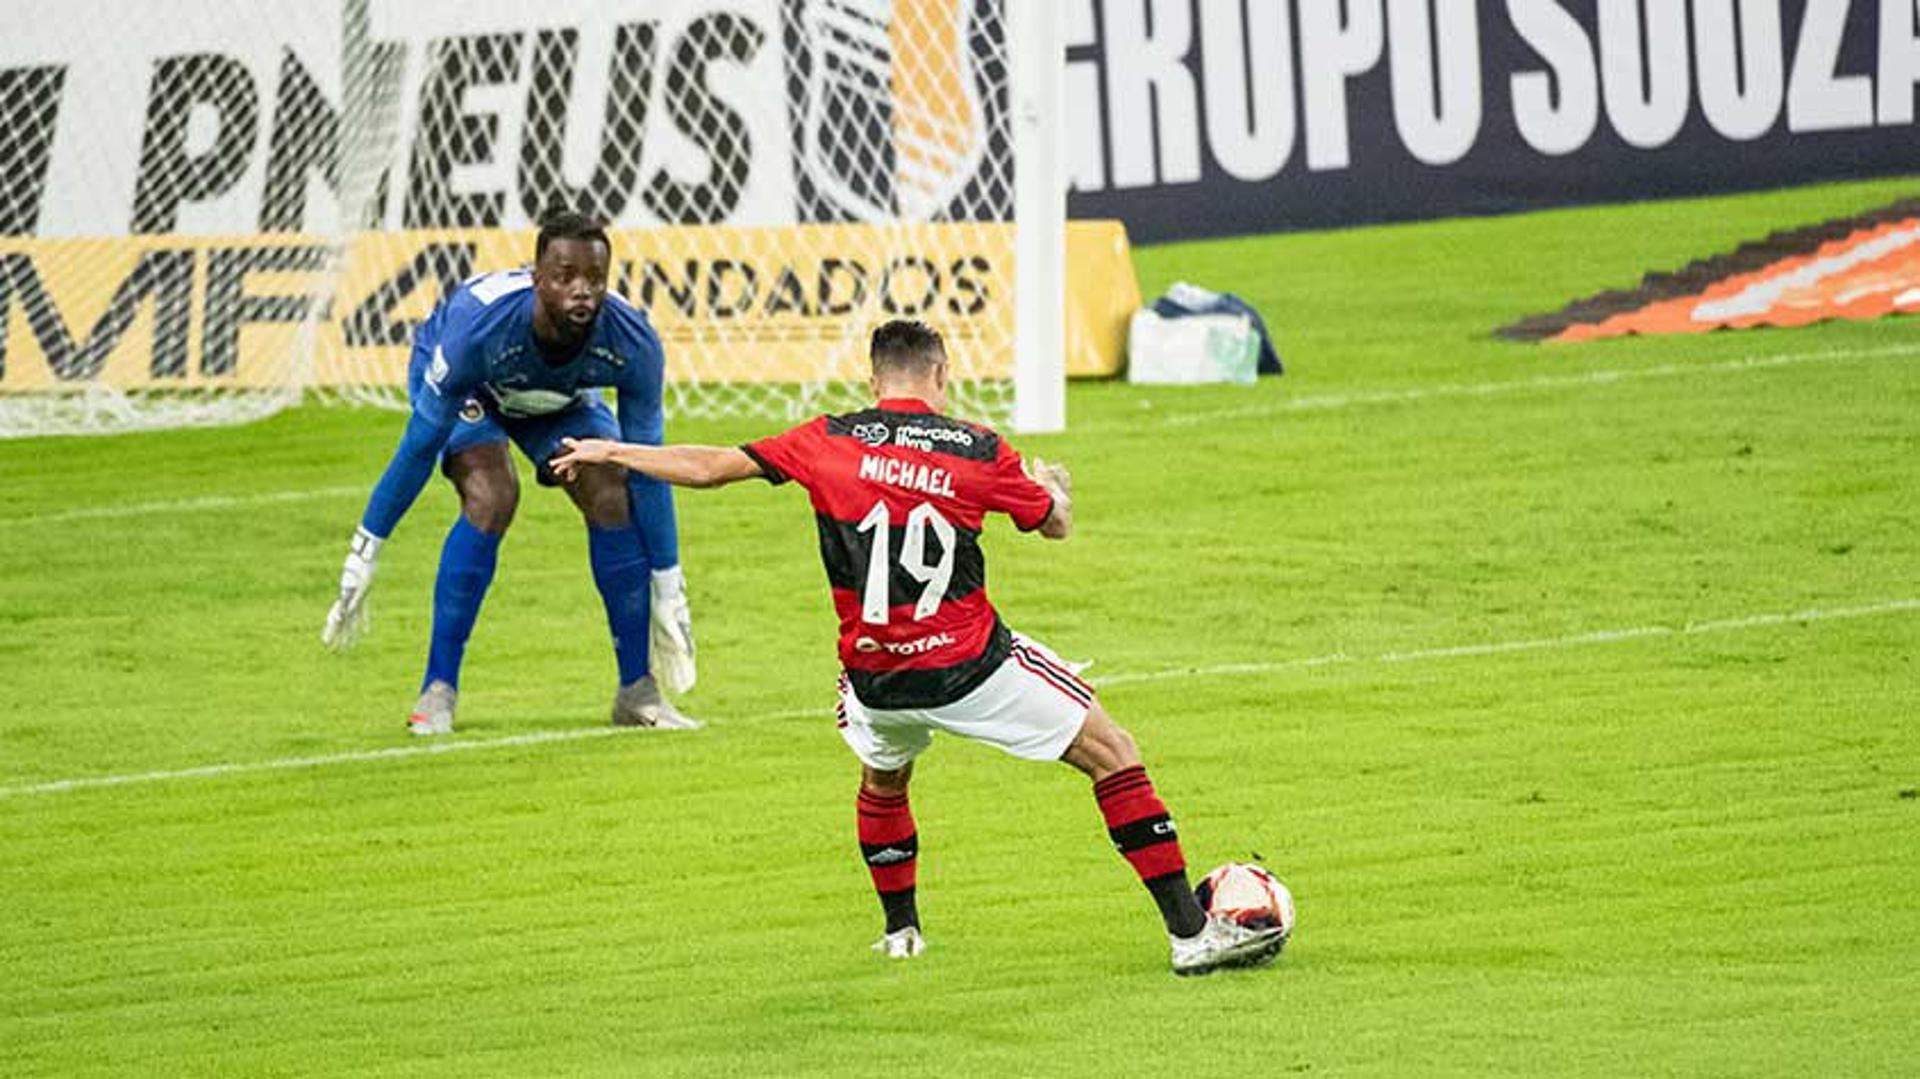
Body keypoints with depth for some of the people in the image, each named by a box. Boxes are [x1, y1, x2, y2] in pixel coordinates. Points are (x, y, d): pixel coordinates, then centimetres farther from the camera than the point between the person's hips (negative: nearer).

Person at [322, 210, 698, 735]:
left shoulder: (633, 343, -34)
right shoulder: (476, 327, -43)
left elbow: (647, 472, -22)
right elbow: (418, 449, -32)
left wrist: (668, 591, -17)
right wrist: (363, 557, -26)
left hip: (560, 394, 3)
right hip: (470, 386, -3)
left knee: (613, 496, -15)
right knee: (491, 497, -27)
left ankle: (638, 692, -1)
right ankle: (437, 692, -19)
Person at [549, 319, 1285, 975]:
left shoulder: (830, 442, -1)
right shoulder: (979, 452, -5)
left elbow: (710, 468, 5)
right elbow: (1056, 524, 11)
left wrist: (609, 452, 21)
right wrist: (1052, 486, 37)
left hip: (875, 676, 3)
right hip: (971, 664, -3)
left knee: (882, 780, 36)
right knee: (1113, 756, 4)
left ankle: (900, 929, 41)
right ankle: (1192, 934, -4)